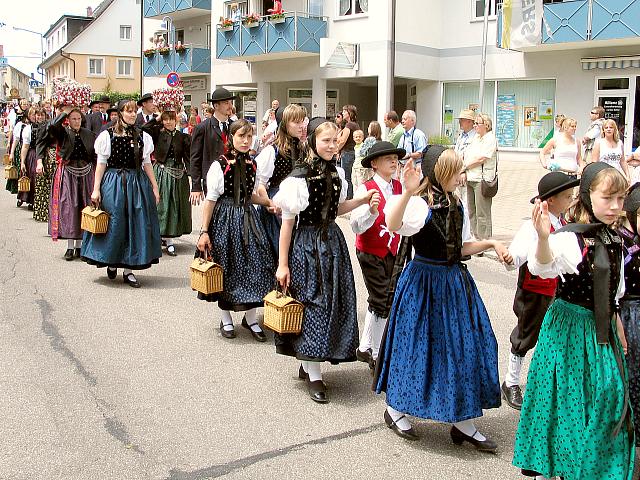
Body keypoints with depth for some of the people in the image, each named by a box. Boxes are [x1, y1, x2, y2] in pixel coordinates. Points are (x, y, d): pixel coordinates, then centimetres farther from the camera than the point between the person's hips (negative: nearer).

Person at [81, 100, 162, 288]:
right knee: (114, 224, 0)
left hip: (138, 183, 3)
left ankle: (128, 270, 11)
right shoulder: (108, 135, -1)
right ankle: (111, 262, 23)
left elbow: (147, 163, 10)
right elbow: (101, 163, 0)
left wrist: (154, 187, 7)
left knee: (135, 225, 3)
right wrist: (96, 189, -6)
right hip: (113, 183, -3)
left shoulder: (142, 136, 7)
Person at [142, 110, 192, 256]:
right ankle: (168, 240, 5)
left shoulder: (182, 137, 4)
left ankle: (168, 236, 20)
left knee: (175, 205, 7)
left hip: (178, 175, 2)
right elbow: (144, 129, -18)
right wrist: (157, 119, -8)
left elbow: (187, 156, 4)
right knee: (161, 204, -1)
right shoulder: (158, 133, 0)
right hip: (161, 173, -2)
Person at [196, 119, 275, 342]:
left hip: (248, 218, 5)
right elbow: (210, 200, -11)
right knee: (227, 267, 4)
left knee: (254, 264, 1)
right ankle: (226, 320, 21)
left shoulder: (252, 164, 6)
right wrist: (204, 232, -13)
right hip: (225, 218, -5)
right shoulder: (220, 164, -10)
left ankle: (250, 318, 16)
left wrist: (268, 202, 3)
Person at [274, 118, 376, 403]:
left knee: (334, 303, 10)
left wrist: (362, 200, 3)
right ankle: (314, 376, 9)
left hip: (332, 240, 7)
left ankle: (307, 365, 27)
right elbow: (287, 221, -12)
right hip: (307, 244, -7)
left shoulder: (336, 173, 4)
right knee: (312, 305, -2)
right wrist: (282, 264, -12)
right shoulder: (299, 177, -16)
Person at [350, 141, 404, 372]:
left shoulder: (398, 186, 2)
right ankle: (377, 354, 14)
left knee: (380, 301, 15)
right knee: (382, 302, -4)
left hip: (392, 251, 7)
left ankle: (365, 348, 32)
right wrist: (371, 210, -38)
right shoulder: (365, 189, -17)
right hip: (370, 252, -7)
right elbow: (356, 226, -22)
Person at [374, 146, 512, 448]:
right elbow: (393, 225, -38)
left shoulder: (456, 206, 8)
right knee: (418, 344, 4)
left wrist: (491, 243, 4)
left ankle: (463, 422, 19)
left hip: (455, 283, 8)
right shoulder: (419, 205, -17)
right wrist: (407, 192, -50)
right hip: (424, 282, -7)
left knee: (464, 346, 7)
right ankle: (395, 409, 27)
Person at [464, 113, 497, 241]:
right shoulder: (476, 137, 18)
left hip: (482, 179, -9)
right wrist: (464, 172, 3)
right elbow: (467, 155, 18)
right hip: (471, 179, 9)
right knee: (471, 211, 12)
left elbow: (480, 159, -15)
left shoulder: (490, 139, -8)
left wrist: (465, 166, -5)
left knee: (482, 213, -7)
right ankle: (474, 237, 19)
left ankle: (484, 240, -2)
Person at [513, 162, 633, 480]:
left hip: (603, 329, 6)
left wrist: (619, 330, 21)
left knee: (608, 392, 9)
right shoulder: (569, 238, -18)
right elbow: (542, 268, -37)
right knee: (568, 395, 2)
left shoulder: (615, 241, 4)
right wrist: (543, 239, -56)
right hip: (569, 324, -6)